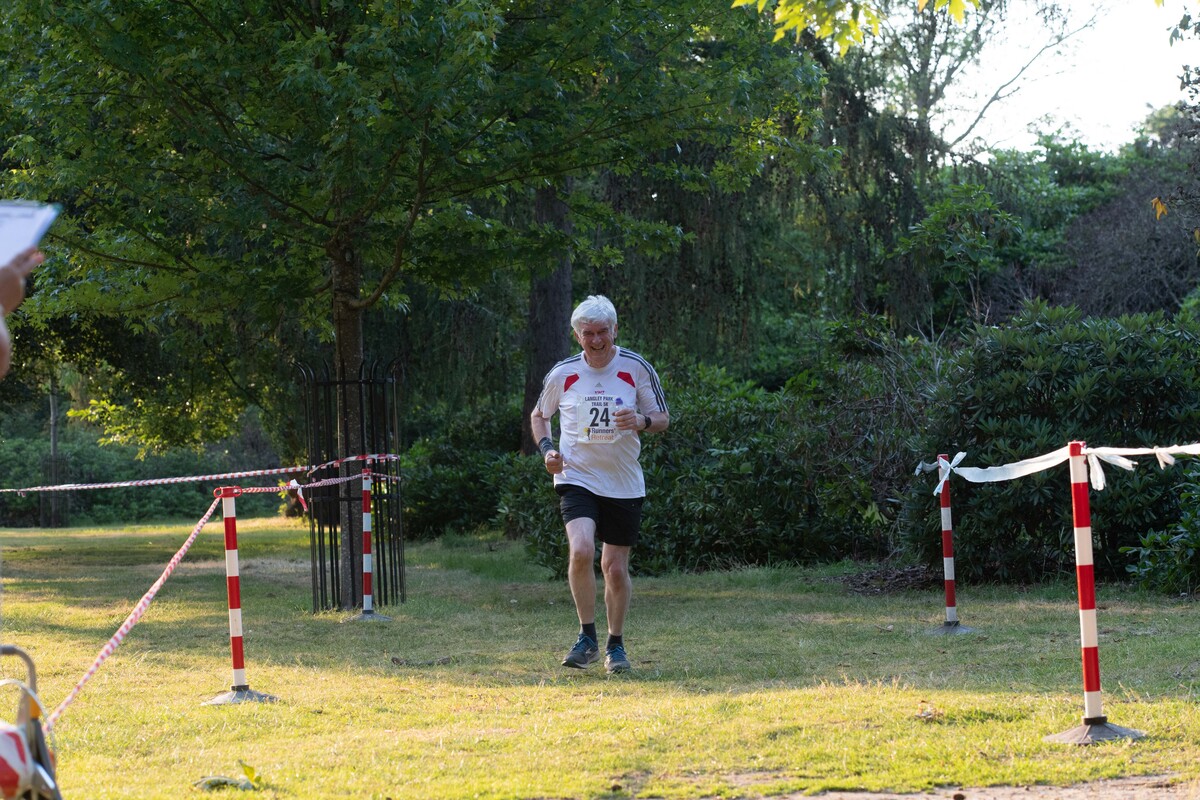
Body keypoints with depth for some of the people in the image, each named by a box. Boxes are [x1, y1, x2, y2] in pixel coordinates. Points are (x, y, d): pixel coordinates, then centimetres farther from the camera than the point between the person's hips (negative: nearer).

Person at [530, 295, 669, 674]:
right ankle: (587, 638, -8)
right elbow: (539, 415, 17)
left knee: (615, 567, 5)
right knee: (581, 550, -23)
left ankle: (615, 645, 24)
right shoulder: (562, 374, 0)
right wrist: (546, 449, -2)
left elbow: (663, 418, 3)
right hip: (576, 478, -1)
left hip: (624, 483, 1)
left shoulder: (637, 368, -3)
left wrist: (641, 421, -20)